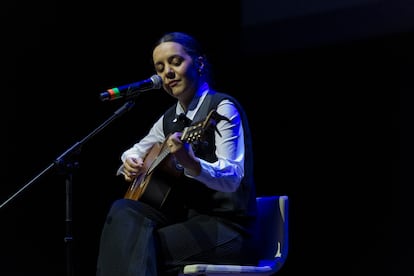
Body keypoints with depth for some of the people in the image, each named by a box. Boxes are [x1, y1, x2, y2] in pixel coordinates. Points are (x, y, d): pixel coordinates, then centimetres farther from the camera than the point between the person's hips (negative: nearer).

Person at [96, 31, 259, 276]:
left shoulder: (222, 108, -9)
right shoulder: (170, 118, 13)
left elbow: (232, 177, -20)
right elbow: (137, 151, 30)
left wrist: (189, 162, -39)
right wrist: (130, 162, 5)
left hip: (224, 228, -7)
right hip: (184, 218, 7)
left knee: (140, 249, -28)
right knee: (123, 213, -21)